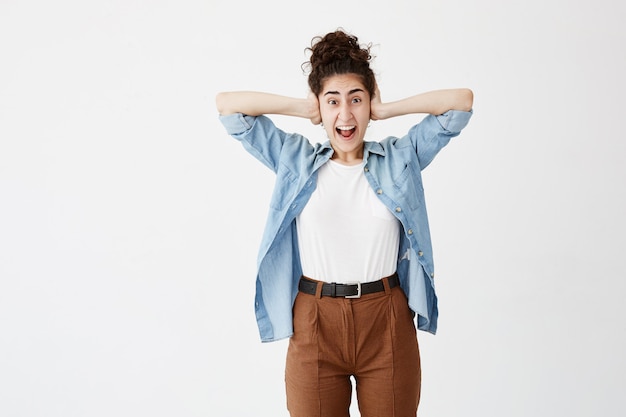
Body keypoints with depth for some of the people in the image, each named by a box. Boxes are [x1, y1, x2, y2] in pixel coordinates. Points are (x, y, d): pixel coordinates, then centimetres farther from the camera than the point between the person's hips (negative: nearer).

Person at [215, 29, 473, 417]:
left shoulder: (401, 158, 5)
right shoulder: (294, 159, 5)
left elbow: (462, 100, 2)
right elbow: (227, 104, 4)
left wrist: (385, 109, 2)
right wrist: (303, 108, 3)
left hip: (388, 325, 1)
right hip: (314, 325, 0)